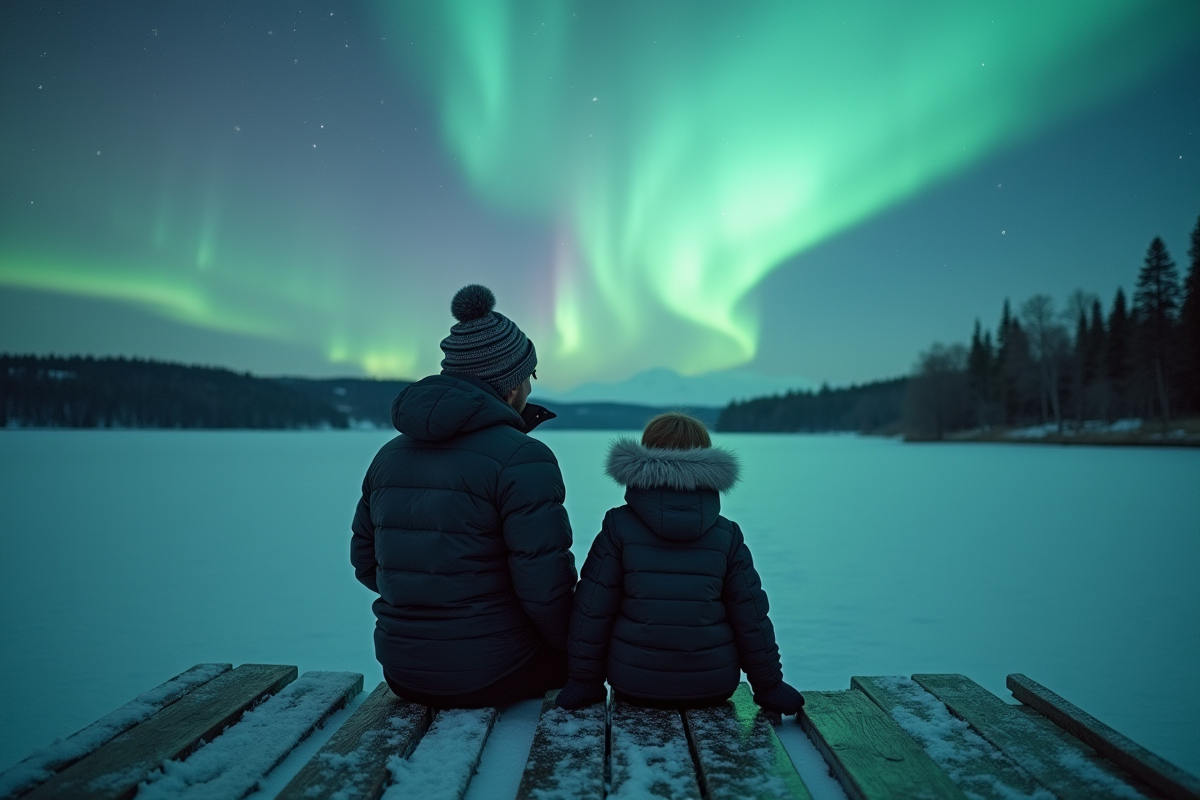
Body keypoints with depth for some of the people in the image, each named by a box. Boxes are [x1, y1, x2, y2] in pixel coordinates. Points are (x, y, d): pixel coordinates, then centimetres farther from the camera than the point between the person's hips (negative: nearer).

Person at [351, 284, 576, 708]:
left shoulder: (390, 455, 3)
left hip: (403, 674, 7)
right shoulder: (522, 459, -19)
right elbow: (544, 586, -21)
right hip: (493, 673, -6)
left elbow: (365, 561, 10)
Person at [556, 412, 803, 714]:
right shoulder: (726, 534, -4)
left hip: (633, 686, 0)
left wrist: (585, 681, 2)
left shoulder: (619, 526, -9)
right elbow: (751, 618, -1)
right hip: (713, 688, 1)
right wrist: (769, 686, 11)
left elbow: (592, 609, -8)